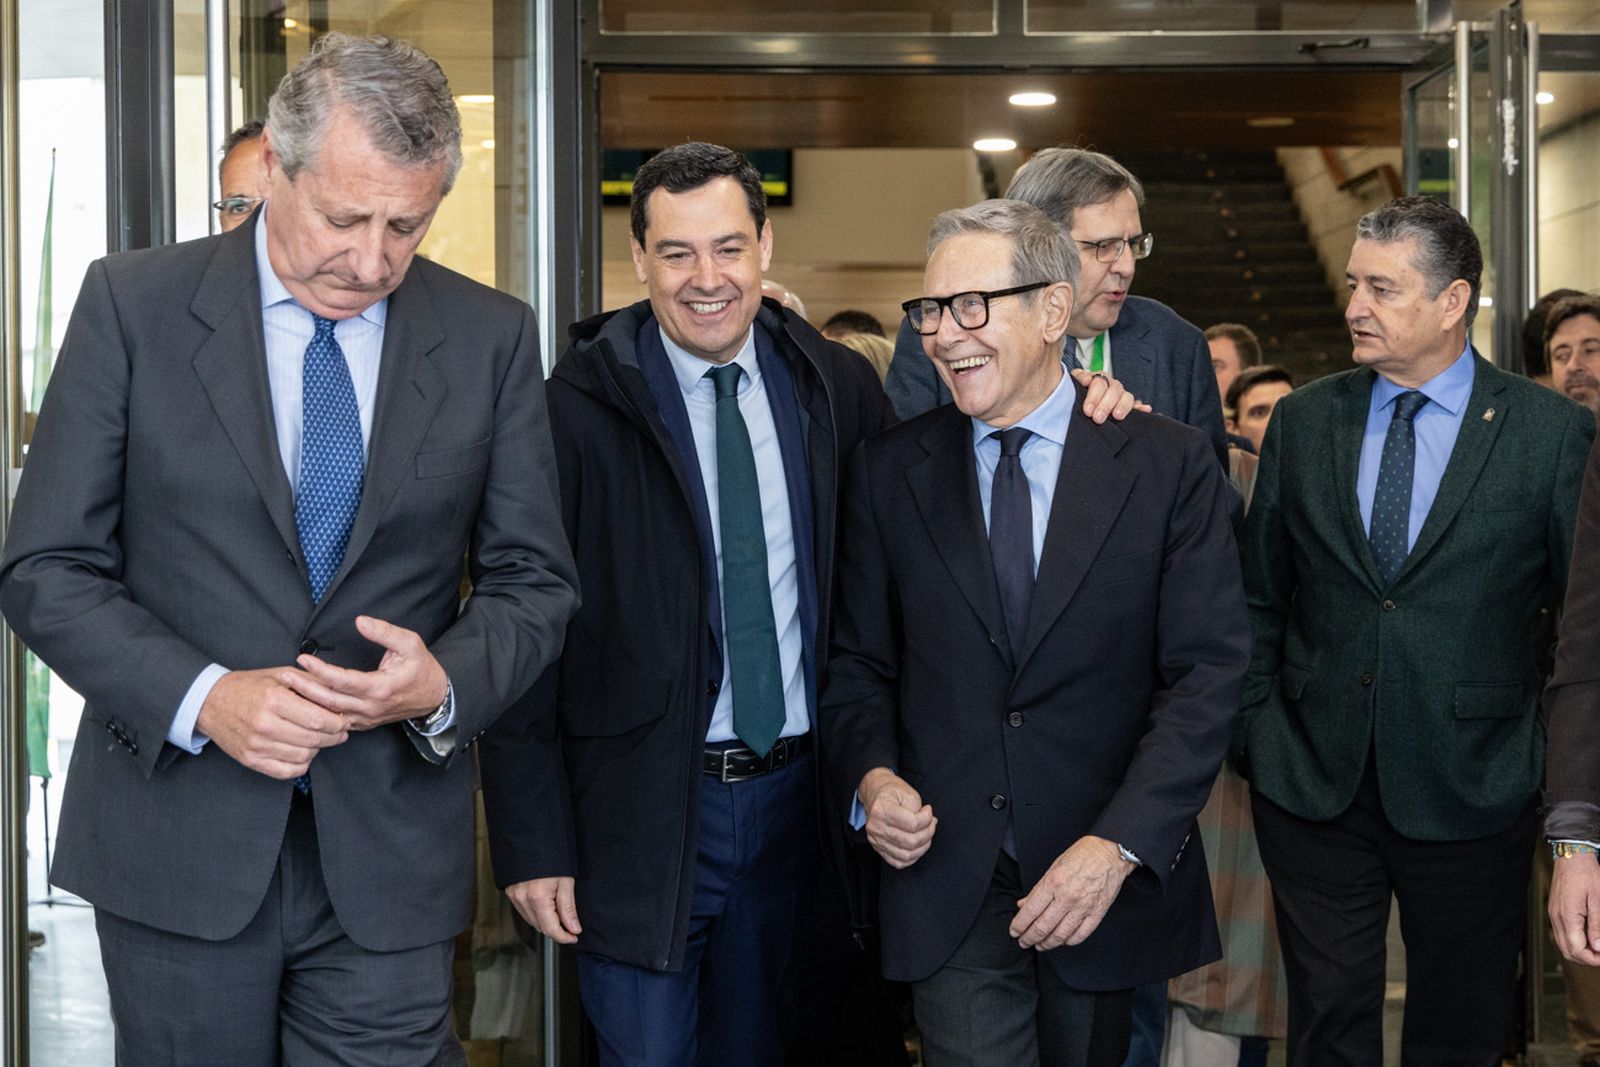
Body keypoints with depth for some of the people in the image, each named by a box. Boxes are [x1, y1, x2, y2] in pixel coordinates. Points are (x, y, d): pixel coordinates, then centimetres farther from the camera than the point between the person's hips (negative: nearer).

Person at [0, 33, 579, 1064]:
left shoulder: (491, 336, 2)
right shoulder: (134, 304, -3)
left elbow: (533, 581, 6)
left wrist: (445, 684, -14)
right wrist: (202, 697, -16)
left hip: (389, 859, 1)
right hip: (178, 848, 0)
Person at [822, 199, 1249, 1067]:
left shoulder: (1168, 463, -2)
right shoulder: (888, 471, 4)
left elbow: (1208, 671, -7)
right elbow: (858, 663, 11)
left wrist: (1120, 844, -17)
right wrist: (873, 776, -9)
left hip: (1111, 883, 0)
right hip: (950, 878, 1)